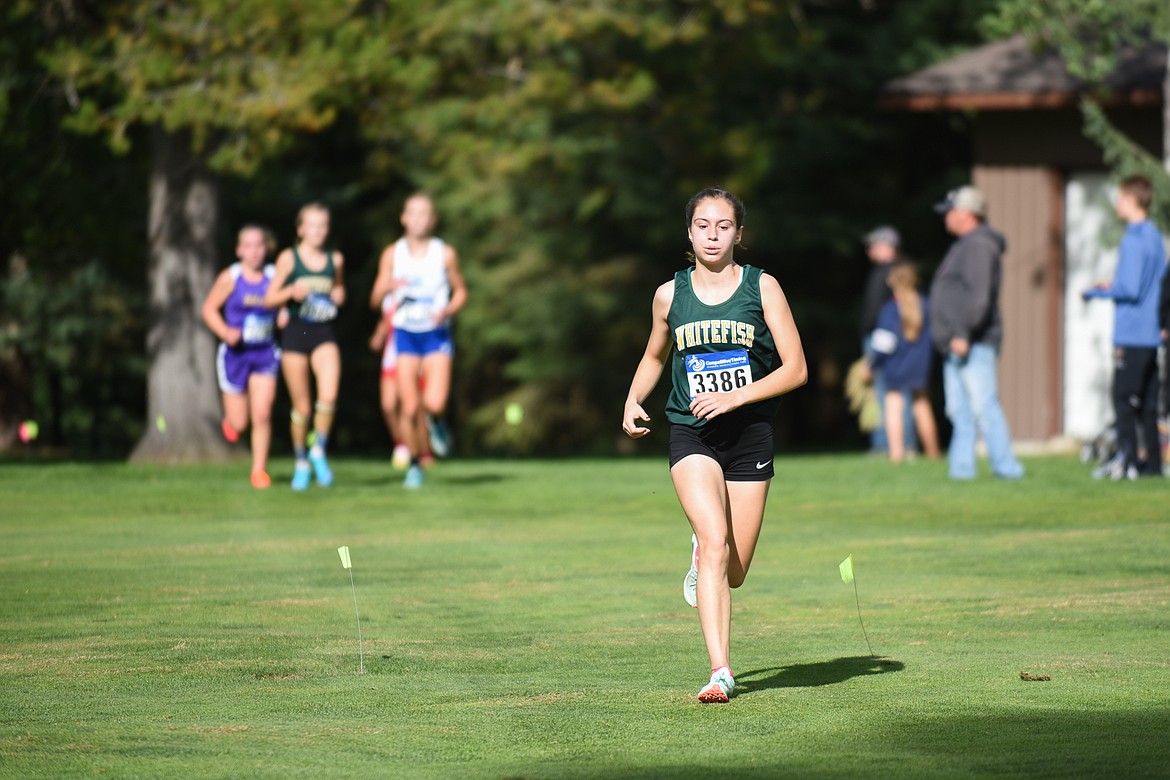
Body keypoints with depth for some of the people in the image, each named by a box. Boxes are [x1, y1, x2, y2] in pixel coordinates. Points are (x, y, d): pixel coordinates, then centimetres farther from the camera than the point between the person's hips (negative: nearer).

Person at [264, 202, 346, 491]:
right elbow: (269, 299, 0)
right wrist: (291, 292, -19)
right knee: (302, 406, 3)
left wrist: (339, 296, 1)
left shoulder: (335, 260, 7)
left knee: (329, 396, -20)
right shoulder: (289, 258, -1)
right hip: (295, 330, -1)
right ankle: (301, 463, 22)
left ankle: (319, 451, 2)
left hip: (324, 335, 1)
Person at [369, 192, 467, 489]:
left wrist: (447, 310, -11)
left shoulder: (445, 254, -2)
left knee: (434, 404, -19)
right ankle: (415, 463, 16)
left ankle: (436, 421, 19)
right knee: (409, 408, -5)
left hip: (437, 334, -1)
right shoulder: (392, 254, 0)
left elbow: (461, 291, 10)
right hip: (405, 334, 1)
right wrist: (388, 286, -21)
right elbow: (375, 297, 2)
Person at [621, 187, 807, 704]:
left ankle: (702, 553, 43)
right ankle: (720, 671, -22)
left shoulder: (762, 288, -1)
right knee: (715, 543, -23)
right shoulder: (670, 295, 5)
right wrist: (633, 400, 6)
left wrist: (734, 397, -14)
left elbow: (795, 370, -3)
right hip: (691, 433, 0)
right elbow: (655, 356, 24)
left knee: (733, 574, 5)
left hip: (749, 434, 0)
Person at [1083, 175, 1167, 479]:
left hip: (1131, 335, -9)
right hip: (1152, 333, 9)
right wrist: (1113, 286, 19)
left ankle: (1127, 457, -12)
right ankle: (1151, 461, 10)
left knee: (1123, 397, -7)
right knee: (1148, 401, 10)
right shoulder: (1155, 237, 14)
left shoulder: (1134, 239, -14)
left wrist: (1096, 292, -5)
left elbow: (1130, 289, -19)